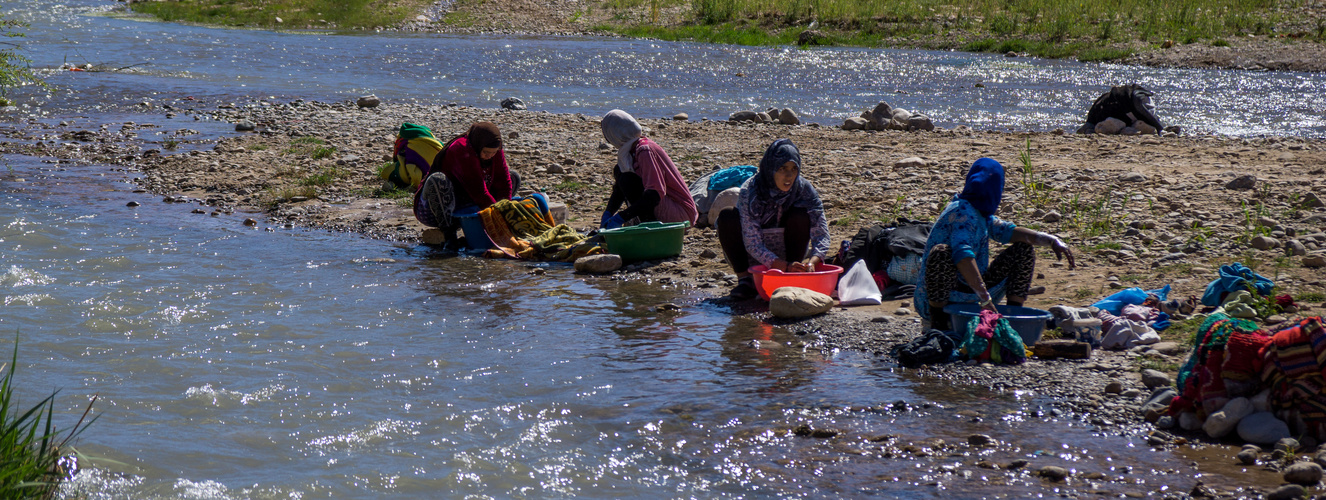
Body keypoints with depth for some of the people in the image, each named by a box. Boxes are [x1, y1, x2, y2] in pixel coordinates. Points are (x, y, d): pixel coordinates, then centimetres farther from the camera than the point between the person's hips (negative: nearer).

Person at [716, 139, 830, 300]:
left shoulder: (804, 189, -18)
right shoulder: (750, 191, -25)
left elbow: (821, 234, -20)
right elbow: (752, 244, -28)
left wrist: (812, 262, -41)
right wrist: (785, 266, -41)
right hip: (755, 256, -1)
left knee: (800, 215, -25)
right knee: (727, 216, -26)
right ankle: (745, 280, -19)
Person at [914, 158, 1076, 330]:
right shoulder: (962, 212, -19)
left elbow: (1007, 231, 9)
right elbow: (962, 254, -34)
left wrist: (1051, 240, -6)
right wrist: (985, 299, -41)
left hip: (966, 293, 9)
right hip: (936, 299, -9)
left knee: (1024, 250, 9)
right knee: (942, 252, -40)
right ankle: (938, 324, -27)